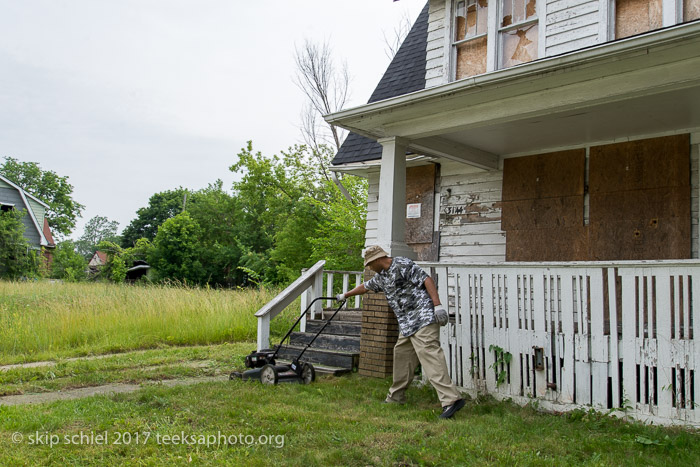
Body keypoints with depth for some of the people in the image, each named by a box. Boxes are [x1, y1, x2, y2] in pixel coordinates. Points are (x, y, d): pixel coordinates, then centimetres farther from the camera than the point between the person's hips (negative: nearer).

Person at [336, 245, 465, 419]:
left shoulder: (402, 265, -7)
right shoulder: (382, 277, 22)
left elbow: (426, 279, -13)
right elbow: (366, 286, 39)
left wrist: (437, 305, -21)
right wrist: (345, 295, 51)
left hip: (422, 317, -10)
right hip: (407, 324, 10)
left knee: (430, 355, -18)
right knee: (401, 355, 14)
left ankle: (451, 399, -22)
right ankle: (396, 397, 27)